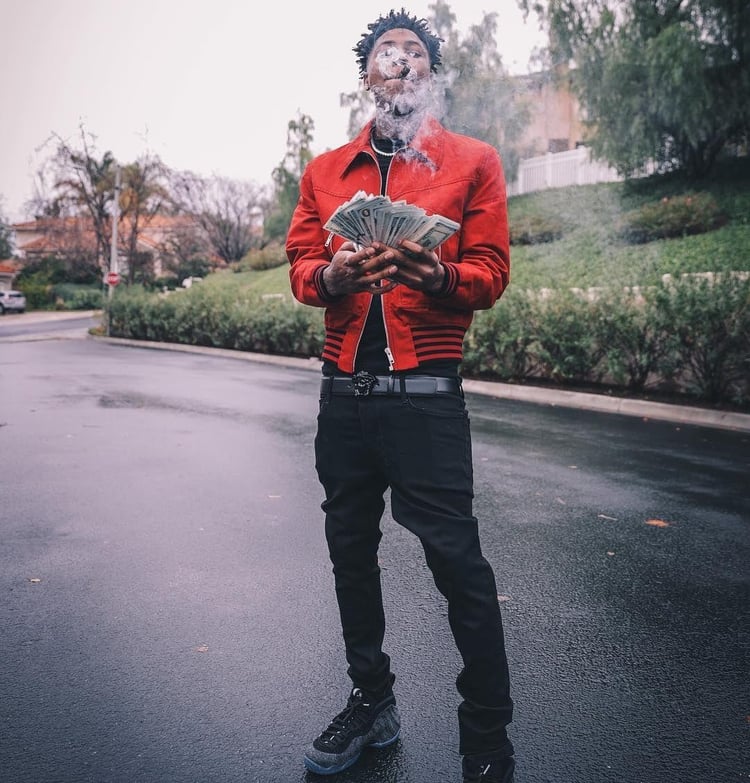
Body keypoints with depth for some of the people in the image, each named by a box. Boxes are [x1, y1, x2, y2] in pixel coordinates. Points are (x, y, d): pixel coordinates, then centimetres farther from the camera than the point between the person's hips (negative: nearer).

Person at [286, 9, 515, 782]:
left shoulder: (472, 160, 7)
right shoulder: (325, 170, 16)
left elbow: (491, 270, 0)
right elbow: (298, 263, 9)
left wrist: (439, 275, -22)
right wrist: (330, 276, -14)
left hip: (426, 393, -4)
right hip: (343, 391, 4)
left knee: (456, 558, -3)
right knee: (350, 550, 12)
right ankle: (371, 702, 32)